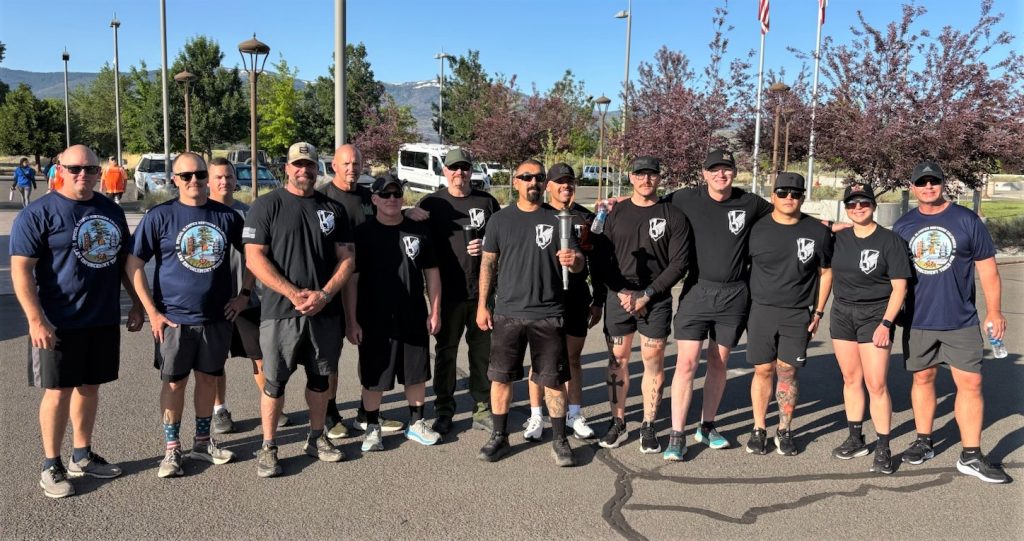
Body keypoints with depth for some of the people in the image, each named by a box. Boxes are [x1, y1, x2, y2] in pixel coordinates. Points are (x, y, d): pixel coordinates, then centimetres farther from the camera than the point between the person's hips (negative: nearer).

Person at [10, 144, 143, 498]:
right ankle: (51, 466, 17)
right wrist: (36, 319, -20)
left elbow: (125, 261, 17)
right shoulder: (39, 213, -9)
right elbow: (21, 269, -13)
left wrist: (136, 305, 14)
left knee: (90, 387, 14)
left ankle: (82, 457, 28)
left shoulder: (112, 212, 9)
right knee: (58, 392, 2)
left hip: (104, 321, 5)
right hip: (59, 324, -5)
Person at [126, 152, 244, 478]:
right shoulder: (160, 216, -6)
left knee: (208, 377, 13)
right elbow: (134, 263, -5)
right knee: (174, 382, 6)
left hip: (217, 316, 3)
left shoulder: (227, 216, 1)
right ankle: (171, 450, 20)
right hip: (173, 317, -2)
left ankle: (202, 442, 28)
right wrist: (152, 311, -9)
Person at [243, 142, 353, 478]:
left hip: (325, 310, 4)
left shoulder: (333, 208, 10)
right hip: (280, 311, -3)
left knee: (320, 377, 13)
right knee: (274, 381, 2)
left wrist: (324, 294, -10)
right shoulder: (267, 206, -1)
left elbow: (345, 259, 7)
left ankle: (316, 438, 29)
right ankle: (268, 448, 15)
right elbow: (254, 259, -8)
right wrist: (294, 294, -16)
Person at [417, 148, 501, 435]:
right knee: (446, 353, 8)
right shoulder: (431, 204, 4)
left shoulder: (487, 202, 7)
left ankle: (482, 409, 20)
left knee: (483, 352, 7)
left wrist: (486, 246, -10)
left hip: (482, 290, 1)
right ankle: (443, 412, 19)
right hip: (447, 291, -1)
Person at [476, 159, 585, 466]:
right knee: (500, 376, 5)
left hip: (548, 314, -1)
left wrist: (574, 260, -24)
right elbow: (488, 263, 8)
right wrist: (482, 305, 5)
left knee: (553, 379, 4)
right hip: (507, 313, 1)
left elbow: (578, 262, 1)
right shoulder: (500, 219, 5)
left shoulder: (557, 220, 2)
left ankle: (559, 439, 18)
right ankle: (499, 436, 21)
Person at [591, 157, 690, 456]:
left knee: (653, 363, 1)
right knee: (618, 361, 6)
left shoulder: (673, 216, 1)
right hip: (618, 296, 2)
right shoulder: (615, 213, 7)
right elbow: (602, 259, 4)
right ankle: (617, 423, 18)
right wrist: (621, 292, -9)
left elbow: (678, 263, -4)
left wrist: (647, 295, -11)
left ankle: (649, 426, 13)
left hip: (656, 299, -1)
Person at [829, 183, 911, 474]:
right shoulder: (839, 239, 6)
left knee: (876, 384, -6)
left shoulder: (890, 241, -6)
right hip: (842, 313, 4)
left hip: (874, 316, -4)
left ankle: (883, 448, 4)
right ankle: (855, 439, 22)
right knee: (851, 379, 10)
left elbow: (899, 287, -8)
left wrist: (885, 324, -14)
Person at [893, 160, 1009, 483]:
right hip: (917, 321, 2)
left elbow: (987, 268, 0)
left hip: (961, 322, -2)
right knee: (923, 379, 11)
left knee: (970, 383, -2)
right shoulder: (903, 226, 4)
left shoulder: (966, 220, -2)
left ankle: (971, 456, 6)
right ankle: (923, 443, 24)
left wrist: (994, 311, -3)